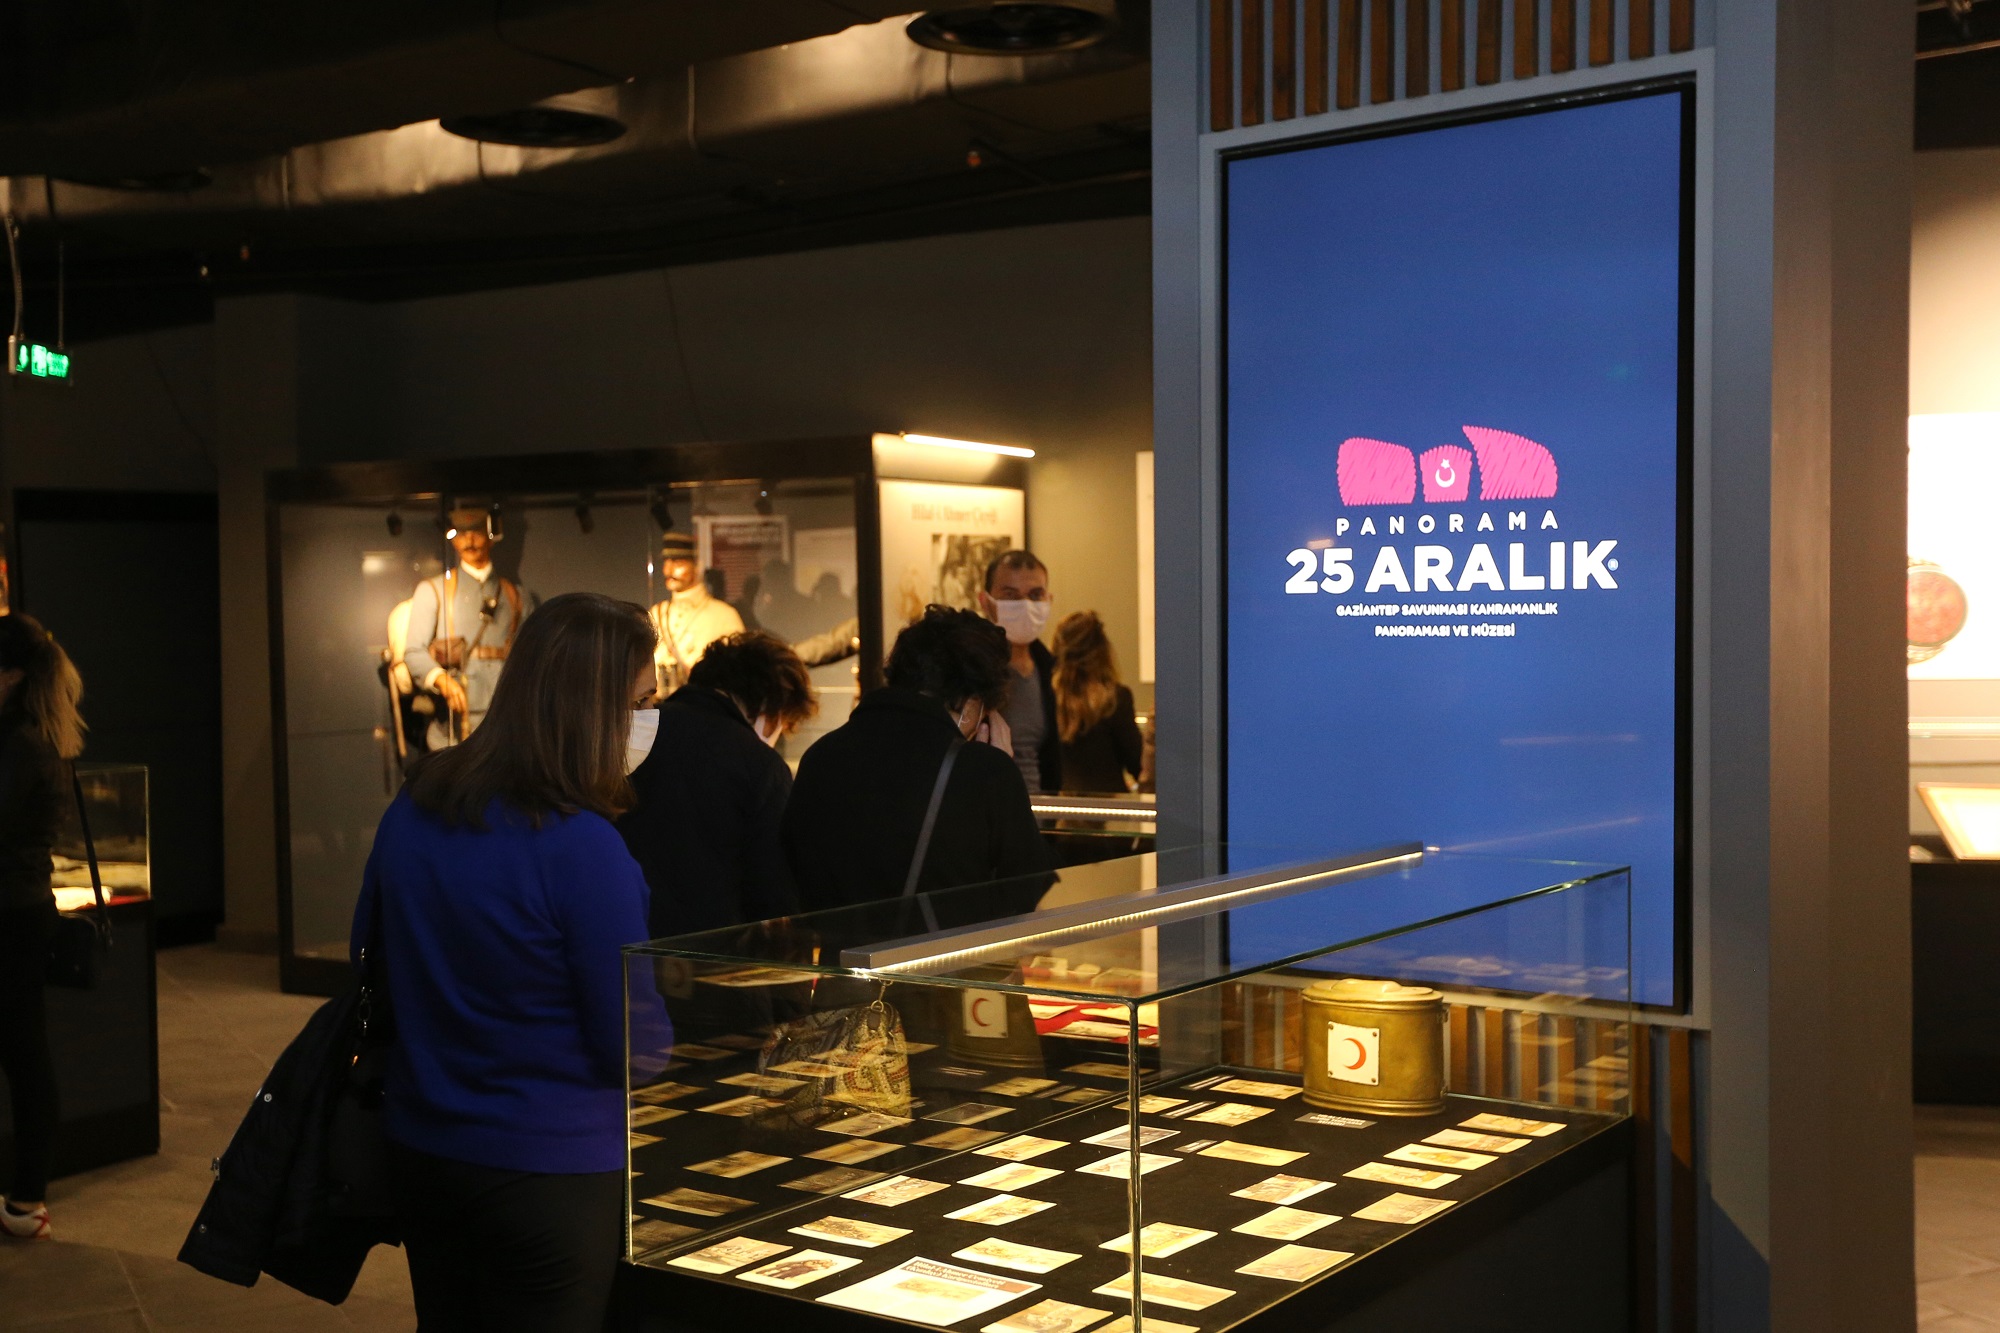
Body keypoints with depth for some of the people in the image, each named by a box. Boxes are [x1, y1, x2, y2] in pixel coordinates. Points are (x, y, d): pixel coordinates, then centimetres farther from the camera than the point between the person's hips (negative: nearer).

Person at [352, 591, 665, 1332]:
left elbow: (372, 959, 13)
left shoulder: (414, 807, -2)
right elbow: (637, 1047, -17)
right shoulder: (582, 847, -24)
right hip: (550, 1172, -6)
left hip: (420, 1149, 7)